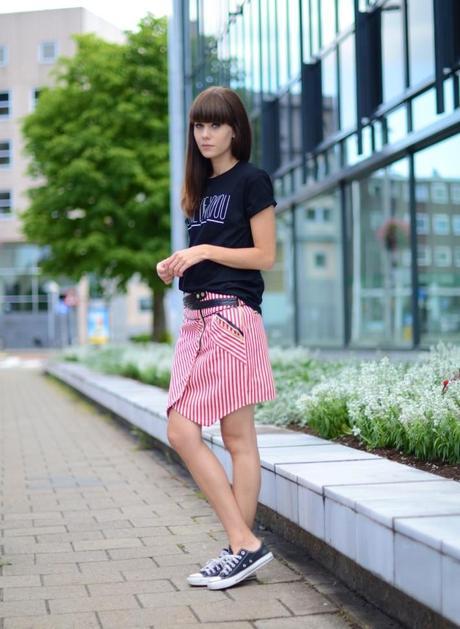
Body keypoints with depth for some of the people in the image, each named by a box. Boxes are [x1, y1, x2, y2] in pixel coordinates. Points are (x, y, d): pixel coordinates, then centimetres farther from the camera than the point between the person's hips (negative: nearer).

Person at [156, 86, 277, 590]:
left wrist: (204, 251, -13)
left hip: (232, 316, -8)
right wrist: (177, 265, 9)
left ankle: (244, 545, 0)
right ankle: (242, 545, 5)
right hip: (197, 316, 8)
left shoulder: (251, 180, -1)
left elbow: (264, 255, -6)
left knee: (238, 438, -8)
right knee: (180, 432, 2)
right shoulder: (201, 187, 22)